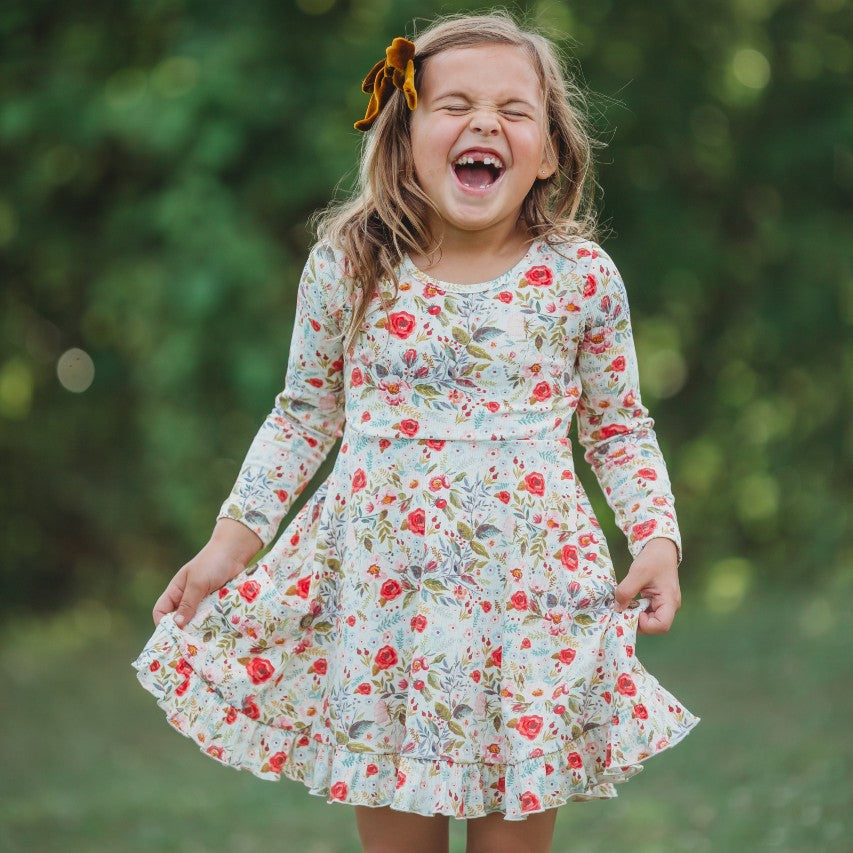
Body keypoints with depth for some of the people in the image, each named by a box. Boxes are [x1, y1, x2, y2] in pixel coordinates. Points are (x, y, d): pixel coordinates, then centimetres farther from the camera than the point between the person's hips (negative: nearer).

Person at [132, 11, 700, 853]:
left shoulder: (582, 277, -1)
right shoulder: (348, 265, -1)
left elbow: (621, 431, 9)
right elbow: (305, 415, 9)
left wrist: (657, 540, -5)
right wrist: (231, 540, 6)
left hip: (533, 595, 0)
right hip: (380, 589, 0)